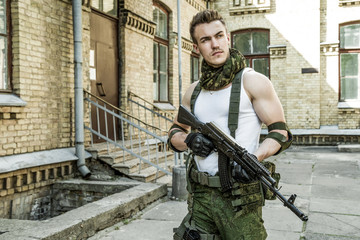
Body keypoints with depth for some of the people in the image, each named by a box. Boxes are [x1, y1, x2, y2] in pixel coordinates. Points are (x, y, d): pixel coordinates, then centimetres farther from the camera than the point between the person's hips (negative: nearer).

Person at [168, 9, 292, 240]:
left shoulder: (253, 81, -3)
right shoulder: (194, 91, 11)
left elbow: (281, 132, -4)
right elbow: (174, 133, 19)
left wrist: (254, 158, -22)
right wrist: (188, 139, -4)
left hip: (239, 196, -4)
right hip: (200, 195, 4)